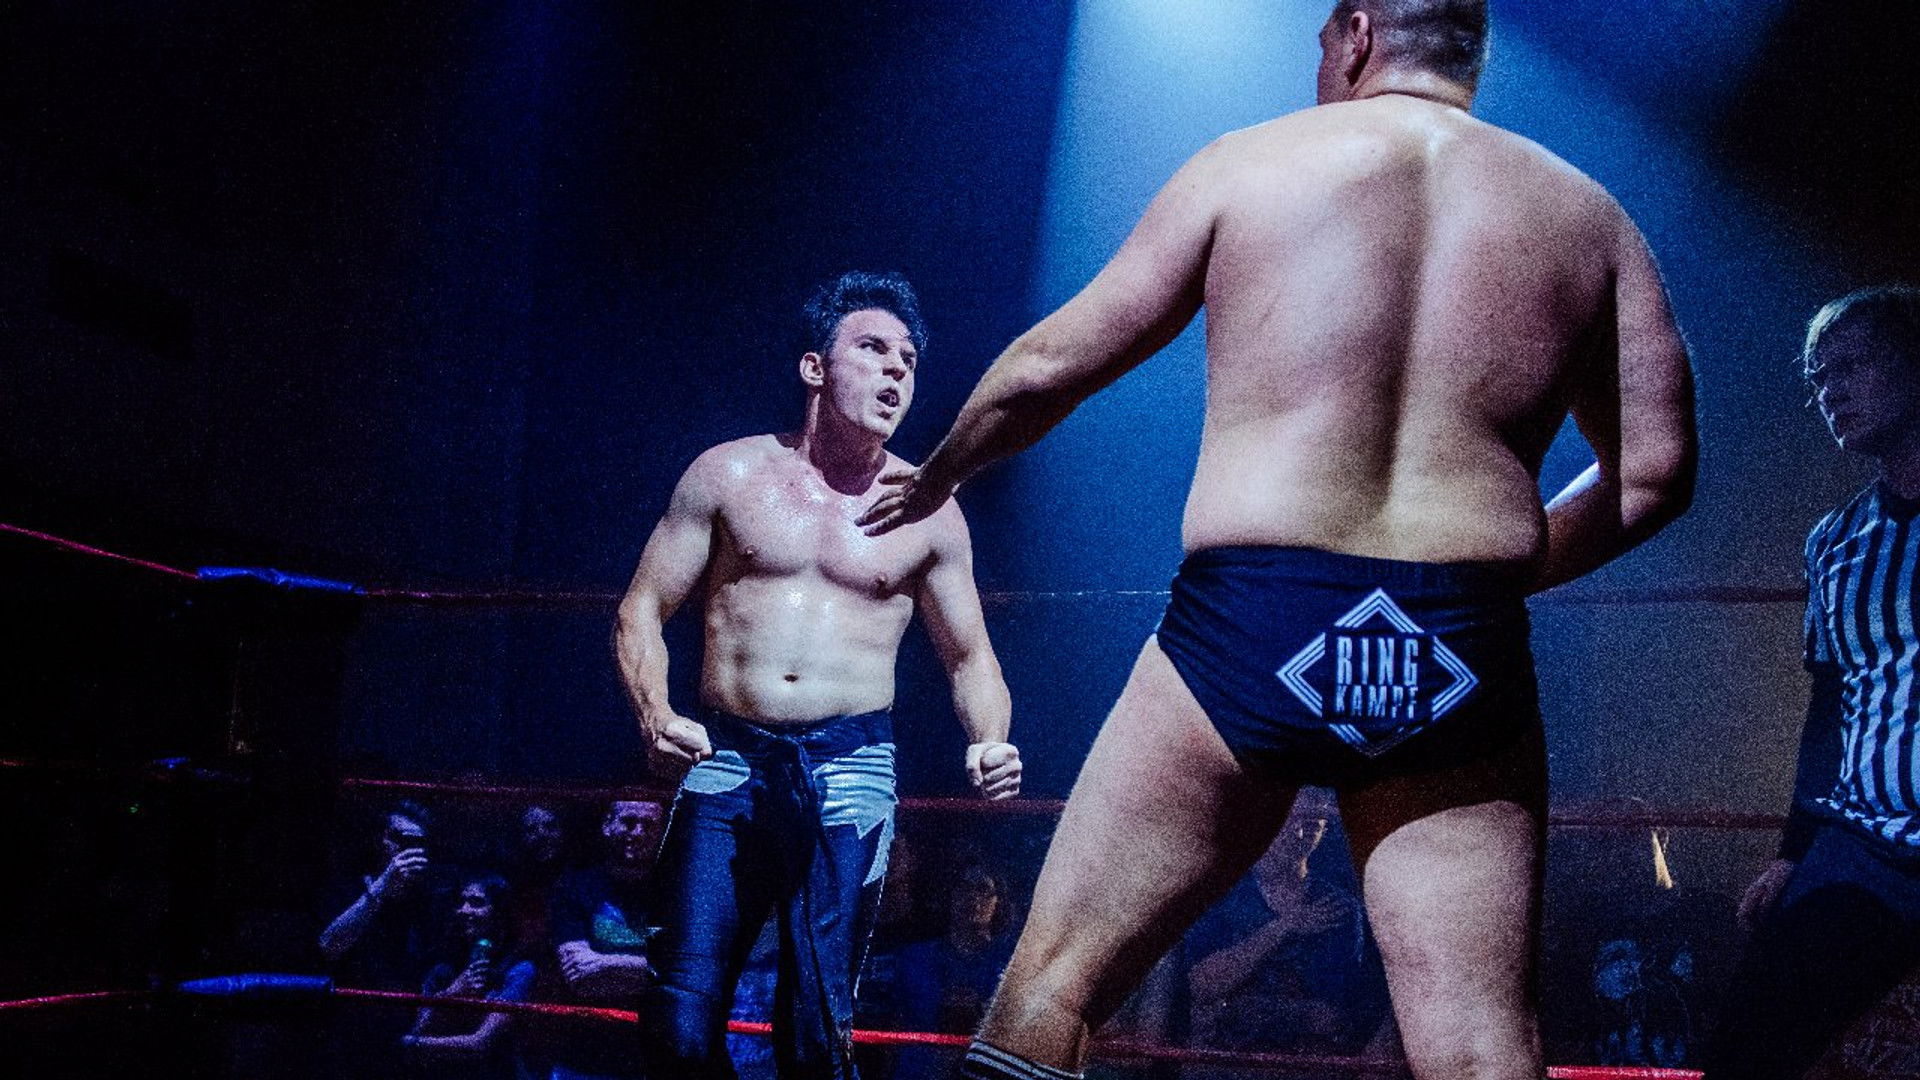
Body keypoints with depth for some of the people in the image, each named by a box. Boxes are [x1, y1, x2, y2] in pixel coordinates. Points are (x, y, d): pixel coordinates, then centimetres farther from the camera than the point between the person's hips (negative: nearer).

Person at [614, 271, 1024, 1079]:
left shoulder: (928, 512, 8)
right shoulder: (728, 474, 7)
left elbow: (970, 658, 13)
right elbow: (642, 611, 7)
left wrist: (990, 742, -8)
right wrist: (655, 715, -12)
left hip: (848, 768, 0)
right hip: (726, 761, 0)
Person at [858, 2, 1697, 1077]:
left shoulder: (1246, 163, 8)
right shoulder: (1589, 214, 14)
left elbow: (1047, 368, 11)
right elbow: (1656, 471, 11)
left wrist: (937, 474, 29)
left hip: (1249, 628, -2)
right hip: (1464, 663, 3)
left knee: (1053, 985, 9)